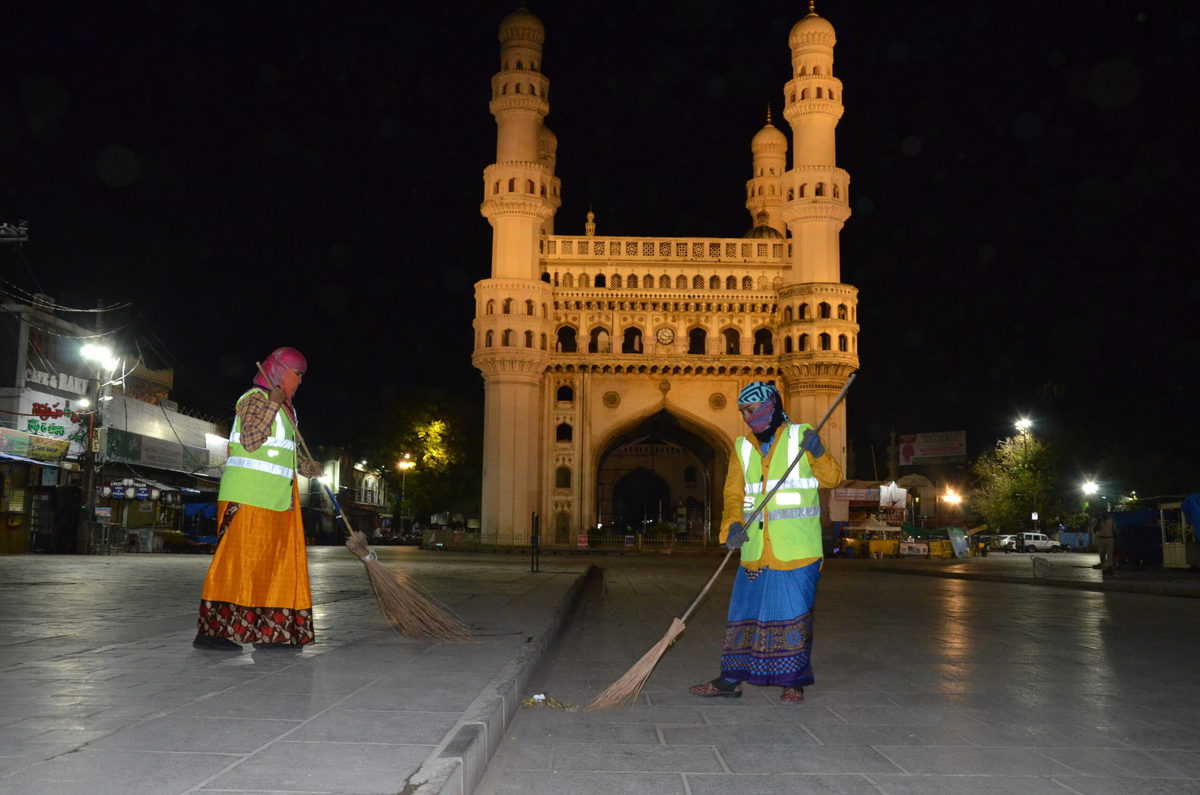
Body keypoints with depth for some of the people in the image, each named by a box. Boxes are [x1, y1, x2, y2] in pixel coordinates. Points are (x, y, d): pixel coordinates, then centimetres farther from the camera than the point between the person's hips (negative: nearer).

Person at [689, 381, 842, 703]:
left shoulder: (801, 436, 3)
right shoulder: (742, 447, 12)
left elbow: (832, 478, -2)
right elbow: (734, 493, 5)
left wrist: (818, 455, -21)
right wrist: (732, 525, -14)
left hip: (797, 547, -4)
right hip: (755, 547, 4)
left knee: (794, 612, 0)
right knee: (745, 609, 7)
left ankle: (794, 682, 13)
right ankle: (732, 678, 16)